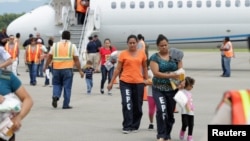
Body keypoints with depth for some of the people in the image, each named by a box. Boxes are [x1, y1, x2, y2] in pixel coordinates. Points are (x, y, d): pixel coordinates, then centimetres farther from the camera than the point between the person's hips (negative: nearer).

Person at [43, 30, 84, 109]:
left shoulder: (55, 45, 6)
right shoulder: (72, 46, 1)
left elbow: (49, 57, 8)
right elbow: (76, 60, -2)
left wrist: (45, 67, 20)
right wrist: (80, 71, 2)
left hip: (56, 69, 2)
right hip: (67, 69, -2)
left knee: (56, 84, 16)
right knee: (67, 87, 5)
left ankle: (55, 96, -10)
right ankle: (66, 105, 6)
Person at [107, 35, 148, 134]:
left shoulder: (142, 54, 5)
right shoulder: (123, 54, 0)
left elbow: (144, 67, 17)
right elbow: (118, 69, 2)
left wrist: (146, 79, 13)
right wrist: (111, 82, 2)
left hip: (138, 83, 2)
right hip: (125, 82, -2)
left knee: (137, 105, 9)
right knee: (127, 104, -11)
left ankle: (135, 126, 23)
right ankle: (127, 127, -5)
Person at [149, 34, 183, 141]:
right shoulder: (154, 58, -3)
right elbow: (156, 73, -15)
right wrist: (170, 75, -27)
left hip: (173, 89, 3)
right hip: (159, 89, -3)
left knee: (170, 113, 10)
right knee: (161, 110, -21)